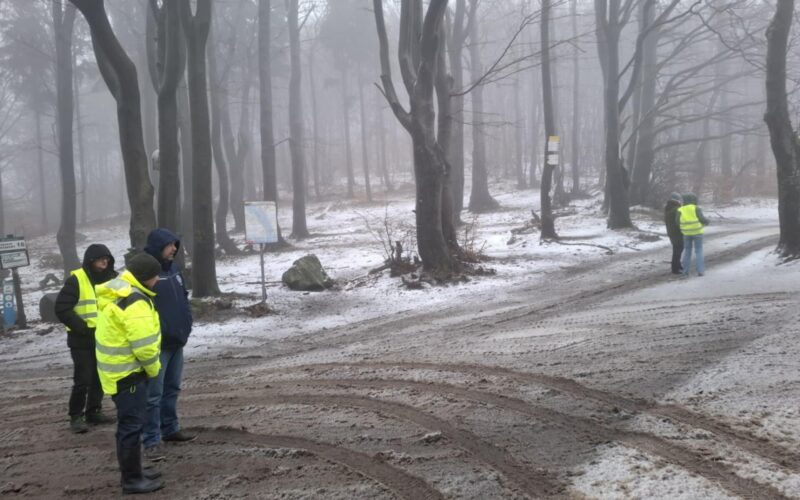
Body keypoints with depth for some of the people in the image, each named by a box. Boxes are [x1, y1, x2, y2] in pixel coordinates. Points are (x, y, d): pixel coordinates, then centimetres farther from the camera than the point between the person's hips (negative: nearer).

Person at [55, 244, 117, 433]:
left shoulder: (111, 279, 8)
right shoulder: (76, 280, -10)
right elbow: (62, 309, -13)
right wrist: (82, 327, -16)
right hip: (82, 340, -6)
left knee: (99, 379, 11)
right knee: (82, 380, -6)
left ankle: (94, 412, 24)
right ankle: (76, 416, 6)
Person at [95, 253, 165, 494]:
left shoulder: (117, 292, 10)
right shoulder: (134, 300, -24)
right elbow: (144, 343, -26)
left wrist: (148, 366, 17)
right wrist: (153, 368, -9)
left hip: (119, 368, 10)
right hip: (127, 372, -10)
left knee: (130, 423, 19)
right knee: (132, 425, -2)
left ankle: (132, 471, 30)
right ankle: (132, 479, 5)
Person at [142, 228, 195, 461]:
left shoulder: (173, 269, 12)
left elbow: (183, 299, 21)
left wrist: (186, 326, 10)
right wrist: (157, 333, -20)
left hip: (177, 341, 8)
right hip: (157, 344, -8)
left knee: (172, 388, 18)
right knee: (154, 394, -6)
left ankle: (170, 428, 30)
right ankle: (151, 441, -2)